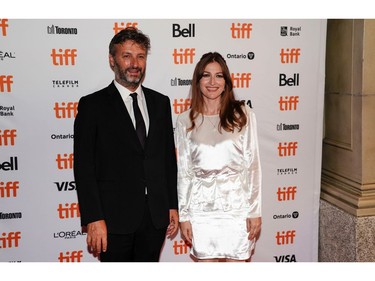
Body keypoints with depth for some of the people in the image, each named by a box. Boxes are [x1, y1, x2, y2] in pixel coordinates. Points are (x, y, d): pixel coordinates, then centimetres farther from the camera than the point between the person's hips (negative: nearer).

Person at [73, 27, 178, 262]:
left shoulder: (160, 102, 9)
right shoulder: (92, 105, -4)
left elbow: (169, 157, 11)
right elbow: (84, 167, -8)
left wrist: (173, 206, 9)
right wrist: (94, 219, -13)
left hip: (156, 215, 4)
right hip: (114, 217, -3)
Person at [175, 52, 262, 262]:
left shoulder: (243, 114, -2)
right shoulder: (185, 120, 2)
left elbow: (253, 165, -1)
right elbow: (183, 171, 4)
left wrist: (255, 211, -3)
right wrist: (183, 216, 4)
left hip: (237, 207, -1)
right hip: (201, 209, 1)